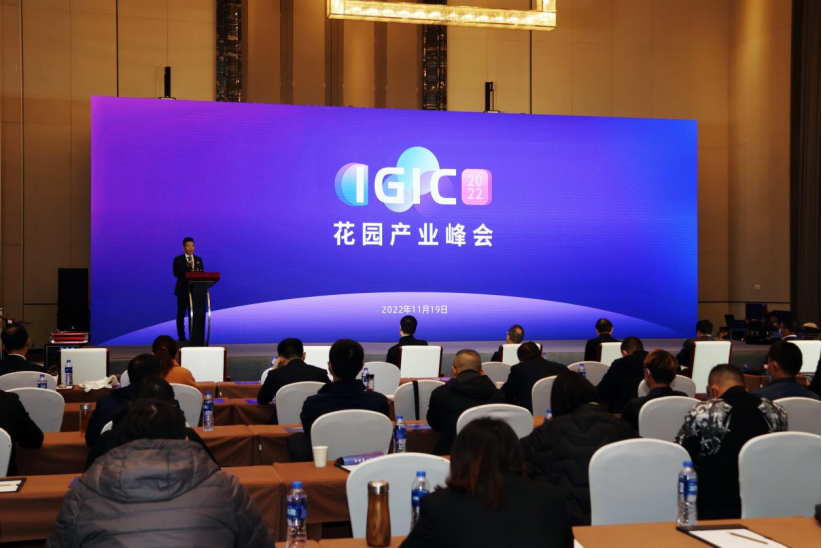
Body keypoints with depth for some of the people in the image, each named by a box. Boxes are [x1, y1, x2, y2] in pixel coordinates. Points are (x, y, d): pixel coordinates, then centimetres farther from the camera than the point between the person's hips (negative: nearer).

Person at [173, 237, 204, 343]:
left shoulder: (199, 259, 13)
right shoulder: (178, 259, 1)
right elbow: (176, 273, -11)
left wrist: (198, 273, -14)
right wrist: (188, 266, -20)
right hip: (183, 289, -3)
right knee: (181, 314, 1)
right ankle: (181, 337, 5)